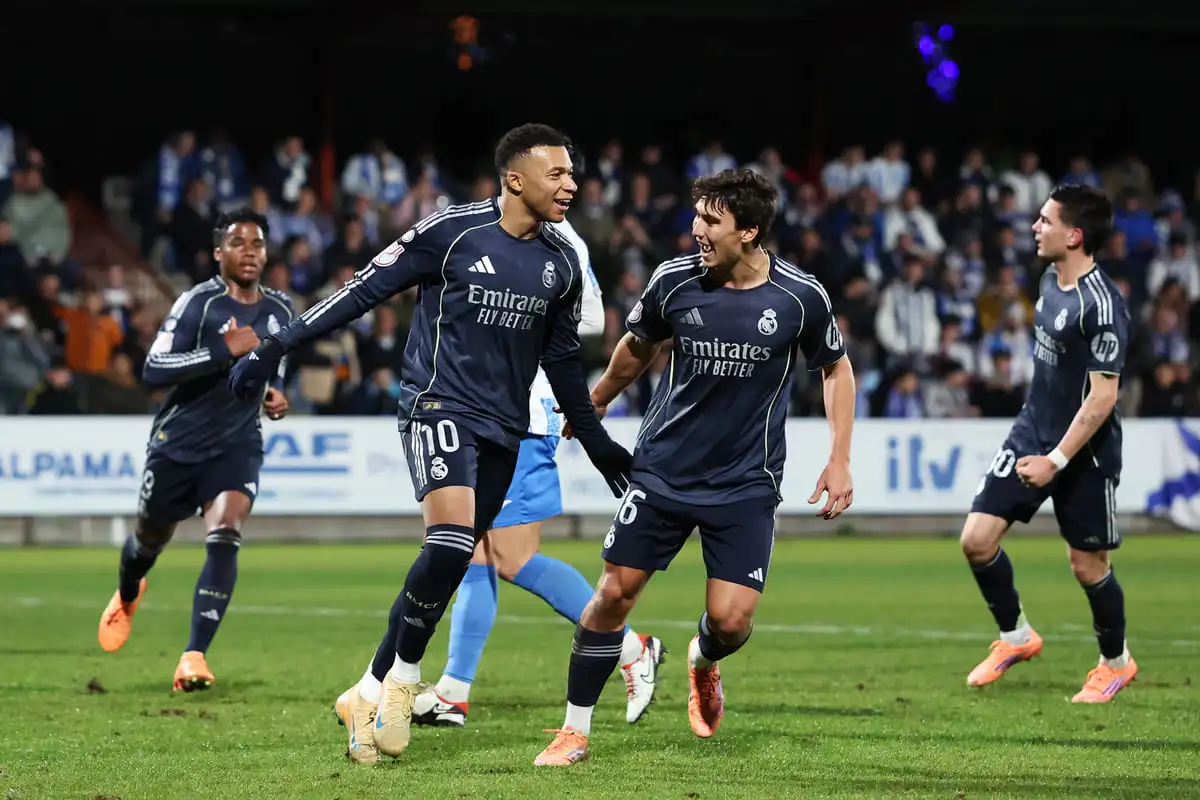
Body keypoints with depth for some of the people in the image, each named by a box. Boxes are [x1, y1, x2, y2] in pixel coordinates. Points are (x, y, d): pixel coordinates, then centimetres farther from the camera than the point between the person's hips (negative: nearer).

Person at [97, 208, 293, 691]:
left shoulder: (279, 311, 4)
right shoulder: (198, 302, -14)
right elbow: (153, 370, -23)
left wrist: (274, 396, 1)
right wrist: (224, 350, -30)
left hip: (237, 445, 2)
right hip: (178, 442, -2)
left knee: (224, 536, -22)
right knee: (151, 539, 16)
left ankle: (194, 657, -23)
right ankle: (127, 596, 54)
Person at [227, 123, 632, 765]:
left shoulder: (562, 264, 8)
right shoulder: (452, 231, -9)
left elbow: (563, 360, 20)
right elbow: (368, 288, -5)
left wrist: (597, 444, 22)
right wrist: (276, 346, -8)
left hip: (504, 427, 6)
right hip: (439, 405, -6)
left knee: (449, 565, 3)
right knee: (452, 537, -26)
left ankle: (374, 691, 14)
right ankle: (403, 677, -8)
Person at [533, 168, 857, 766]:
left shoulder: (800, 297, -12)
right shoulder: (675, 281, -8)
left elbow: (836, 368, 6)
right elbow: (637, 347, 13)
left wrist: (840, 460, 1)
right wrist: (592, 406, 25)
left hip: (747, 484, -1)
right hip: (664, 468, 1)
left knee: (731, 620, -9)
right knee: (614, 592, -4)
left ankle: (703, 662, 30)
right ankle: (575, 731, 10)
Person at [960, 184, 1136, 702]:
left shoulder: (1101, 306, -23)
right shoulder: (1052, 280, 4)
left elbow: (1103, 396, -23)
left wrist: (1056, 461, -23)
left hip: (1084, 452, -7)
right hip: (1032, 432, 7)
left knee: (1086, 564, 6)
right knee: (977, 538, -2)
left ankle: (1116, 662, 29)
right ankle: (1016, 637, 18)